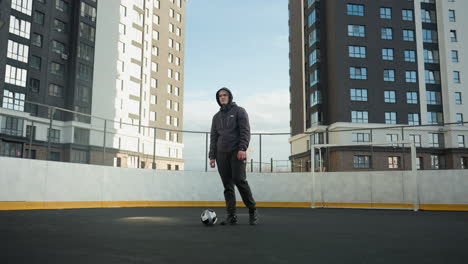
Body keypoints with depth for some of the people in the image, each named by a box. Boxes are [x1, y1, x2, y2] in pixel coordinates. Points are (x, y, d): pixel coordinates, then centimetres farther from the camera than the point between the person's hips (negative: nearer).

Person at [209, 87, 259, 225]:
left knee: (239, 180, -16)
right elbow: (213, 137, 19)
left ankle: (252, 210, -1)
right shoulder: (216, 117, 20)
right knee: (227, 185, 0)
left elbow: (245, 131, -4)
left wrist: (242, 148, -18)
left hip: (237, 152, -4)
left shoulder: (239, 111, 7)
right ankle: (231, 216, 1)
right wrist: (212, 156, 9)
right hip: (222, 154, 5)